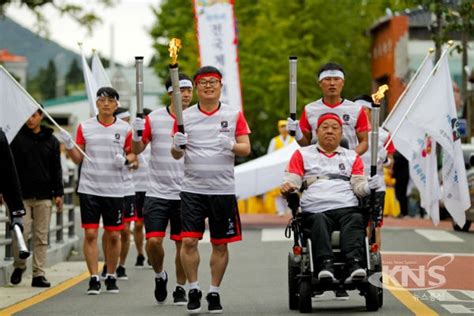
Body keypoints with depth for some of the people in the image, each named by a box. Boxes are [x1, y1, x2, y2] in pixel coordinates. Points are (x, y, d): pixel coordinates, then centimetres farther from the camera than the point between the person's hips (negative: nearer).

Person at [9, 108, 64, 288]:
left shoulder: (51, 140, 9)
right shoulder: (17, 138, 2)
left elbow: (56, 169, 11)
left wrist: (58, 193, 4)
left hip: (44, 197, 2)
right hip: (21, 195, -2)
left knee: (41, 237, 2)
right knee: (21, 233, -10)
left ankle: (39, 274, 6)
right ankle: (19, 266, 14)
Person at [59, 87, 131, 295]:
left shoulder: (124, 129, 4)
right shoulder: (85, 127, 4)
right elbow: (78, 159, 7)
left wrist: (125, 160, -11)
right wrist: (68, 145, -11)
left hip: (114, 190, 0)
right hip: (89, 189, 0)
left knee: (113, 235, 5)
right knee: (90, 234, -4)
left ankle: (111, 277, 19)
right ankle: (94, 279, 0)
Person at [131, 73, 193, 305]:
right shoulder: (154, 118, 0)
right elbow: (137, 151, 3)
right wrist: (136, 134, -17)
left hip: (186, 194, 1)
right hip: (157, 192, 0)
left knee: (183, 243, 5)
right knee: (153, 241, -8)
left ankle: (180, 288, 19)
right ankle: (159, 275, 20)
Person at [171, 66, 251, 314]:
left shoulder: (234, 114, 2)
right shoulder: (185, 116, 5)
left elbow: (246, 148, 1)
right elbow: (176, 155, 7)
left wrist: (231, 146, -20)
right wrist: (177, 146, -16)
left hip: (223, 190, 0)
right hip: (192, 189, 0)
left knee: (220, 244, 7)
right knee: (188, 240, -8)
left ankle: (214, 293, 19)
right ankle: (193, 290, 8)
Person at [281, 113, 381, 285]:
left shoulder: (352, 157, 28)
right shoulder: (302, 154, 24)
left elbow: (359, 186, 16)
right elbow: (291, 182, 14)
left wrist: (370, 185, -8)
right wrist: (287, 188, -11)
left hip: (347, 208, 1)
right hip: (315, 210, -1)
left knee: (355, 220, -34)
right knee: (319, 222, -36)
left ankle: (355, 264, -56)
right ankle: (325, 264, -55)